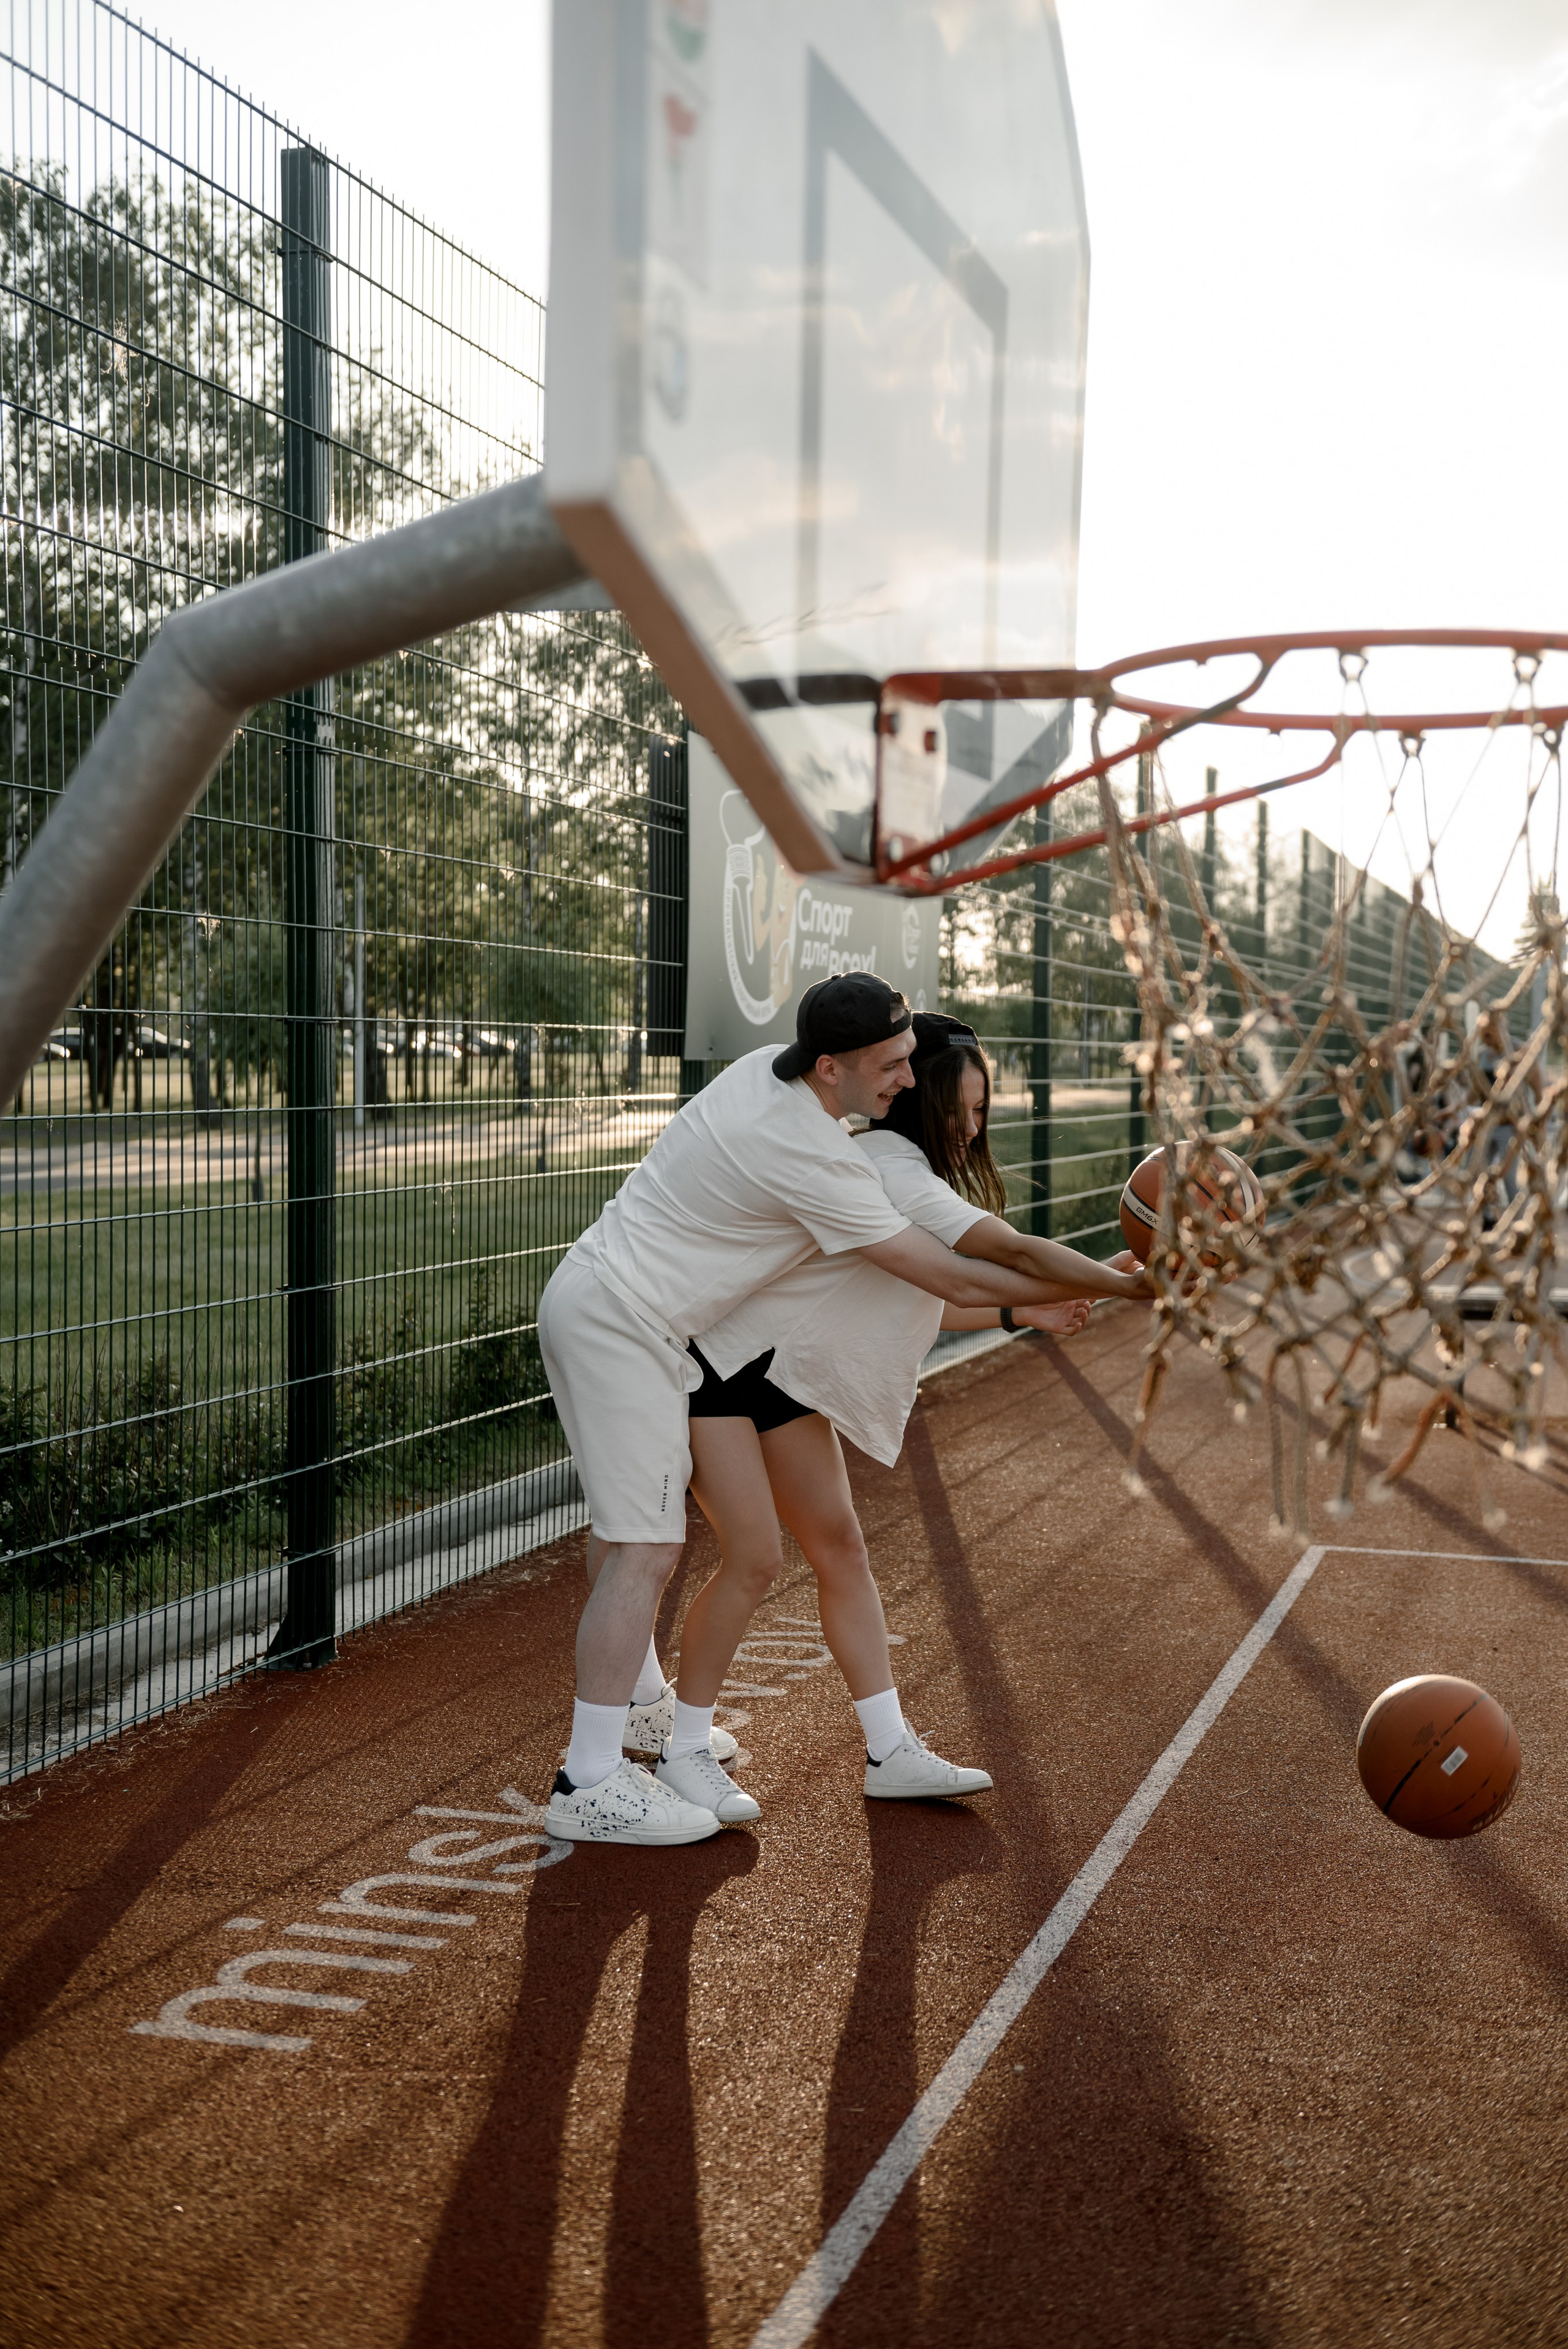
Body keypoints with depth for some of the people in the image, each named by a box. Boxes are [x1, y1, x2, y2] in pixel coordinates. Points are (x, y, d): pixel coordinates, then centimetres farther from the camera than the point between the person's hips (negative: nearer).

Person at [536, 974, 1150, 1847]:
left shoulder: (766, 1065, 2)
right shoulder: (816, 1161, -24)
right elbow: (954, 1282, -17)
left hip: (588, 1294, 10)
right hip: (623, 1325, -10)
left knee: (637, 1518, 22)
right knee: (647, 1550, -10)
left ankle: (638, 1693, 39)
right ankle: (589, 1784, -7)